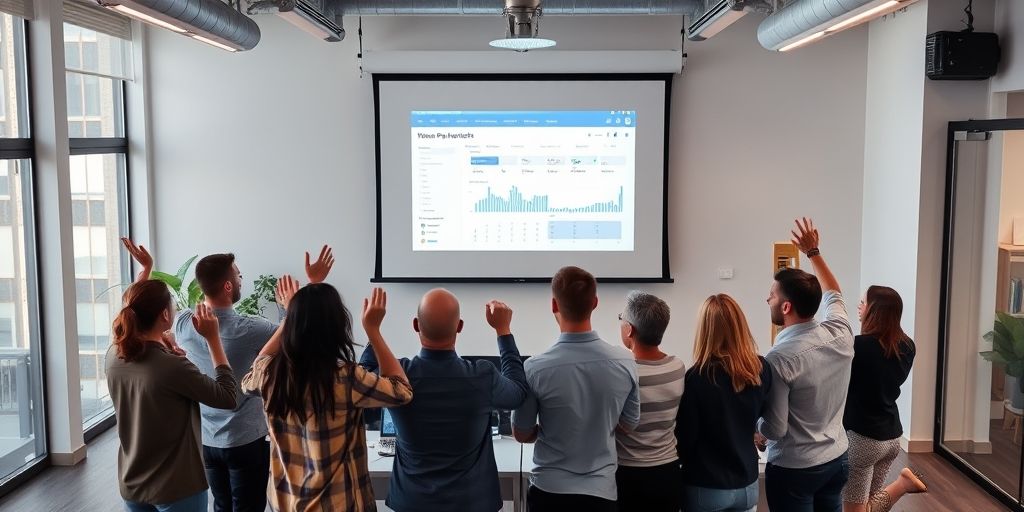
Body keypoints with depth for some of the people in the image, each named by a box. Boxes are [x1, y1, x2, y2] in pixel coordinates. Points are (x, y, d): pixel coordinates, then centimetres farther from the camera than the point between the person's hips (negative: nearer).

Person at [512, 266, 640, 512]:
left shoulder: (535, 369, -17)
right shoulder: (625, 363, -10)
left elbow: (522, 434, -4)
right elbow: (629, 424, 5)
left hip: (550, 490, -2)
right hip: (600, 491, 2)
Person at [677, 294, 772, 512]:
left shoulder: (697, 377, -23)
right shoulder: (761, 369, -8)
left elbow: (685, 437, -14)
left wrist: (683, 462, 4)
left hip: (706, 487, -4)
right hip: (747, 483, 4)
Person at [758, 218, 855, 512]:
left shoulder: (779, 359, -25)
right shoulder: (840, 333, -7)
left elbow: (773, 430, -20)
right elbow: (833, 294, 17)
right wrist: (813, 252, 25)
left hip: (793, 470, -6)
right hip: (837, 459, 7)